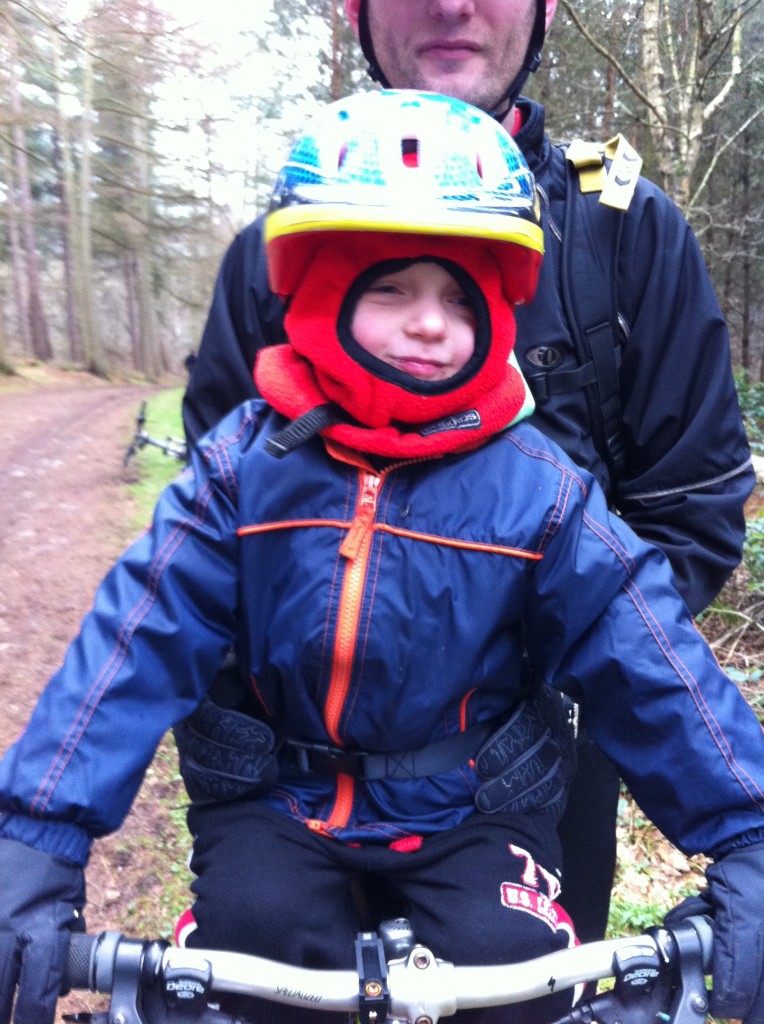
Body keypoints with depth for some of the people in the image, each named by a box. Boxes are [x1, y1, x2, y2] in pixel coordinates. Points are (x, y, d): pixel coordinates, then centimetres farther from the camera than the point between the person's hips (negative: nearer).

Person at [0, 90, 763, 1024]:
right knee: (255, 938, -25)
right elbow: (131, 650, -13)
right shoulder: (246, 465, -10)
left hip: (468, 808, 1)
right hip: (277, 800, 1)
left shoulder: (538, 490, -11)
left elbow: (656, 672, -8)